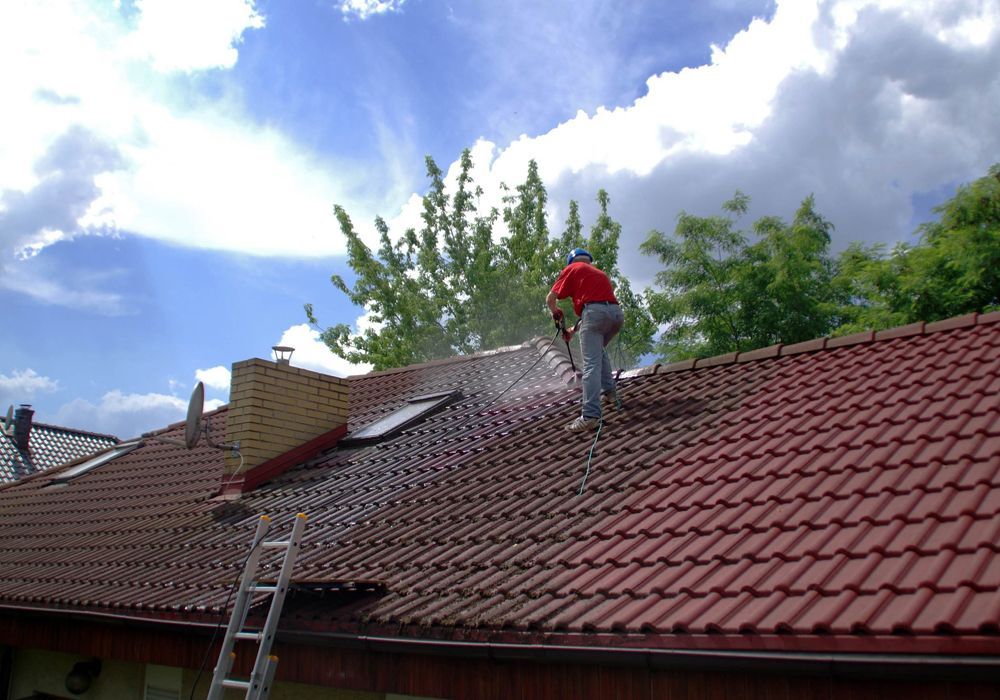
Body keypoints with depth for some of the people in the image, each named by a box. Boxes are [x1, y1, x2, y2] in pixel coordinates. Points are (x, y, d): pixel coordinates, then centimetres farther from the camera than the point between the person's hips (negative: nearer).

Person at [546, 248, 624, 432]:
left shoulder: (572, 269, 15)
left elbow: (550, 298, 10)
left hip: (594, 311, -6)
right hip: (616, 313, 6)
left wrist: (555, 313, 32)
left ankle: (591, 415, -20)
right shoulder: (599, 272, 34)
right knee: (599, 349, 33)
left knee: (591, 364, -12)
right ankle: (608, 388, 28)